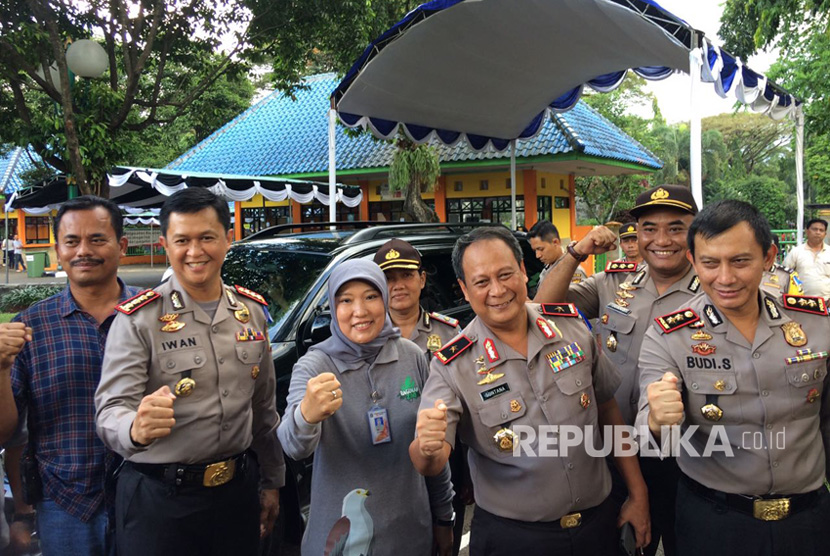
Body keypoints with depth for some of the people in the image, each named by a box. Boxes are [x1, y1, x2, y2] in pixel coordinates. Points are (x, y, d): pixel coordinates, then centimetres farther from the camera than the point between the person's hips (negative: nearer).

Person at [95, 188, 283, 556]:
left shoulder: (252, 311, 5)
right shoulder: (138, 319, -10)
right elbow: (111, 411, -19)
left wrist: (272, 481, 15)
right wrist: (135, 429, -42)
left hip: (238, 489, 4)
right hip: (159, 498, -4)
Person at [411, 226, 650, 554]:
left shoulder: (572, 326, -5)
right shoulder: (452, 367, -14)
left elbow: (609, 411, 6)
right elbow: (429, 464, -20)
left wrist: (638, 494, 7)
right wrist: (427, 447, -43)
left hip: (598, 523, 3)